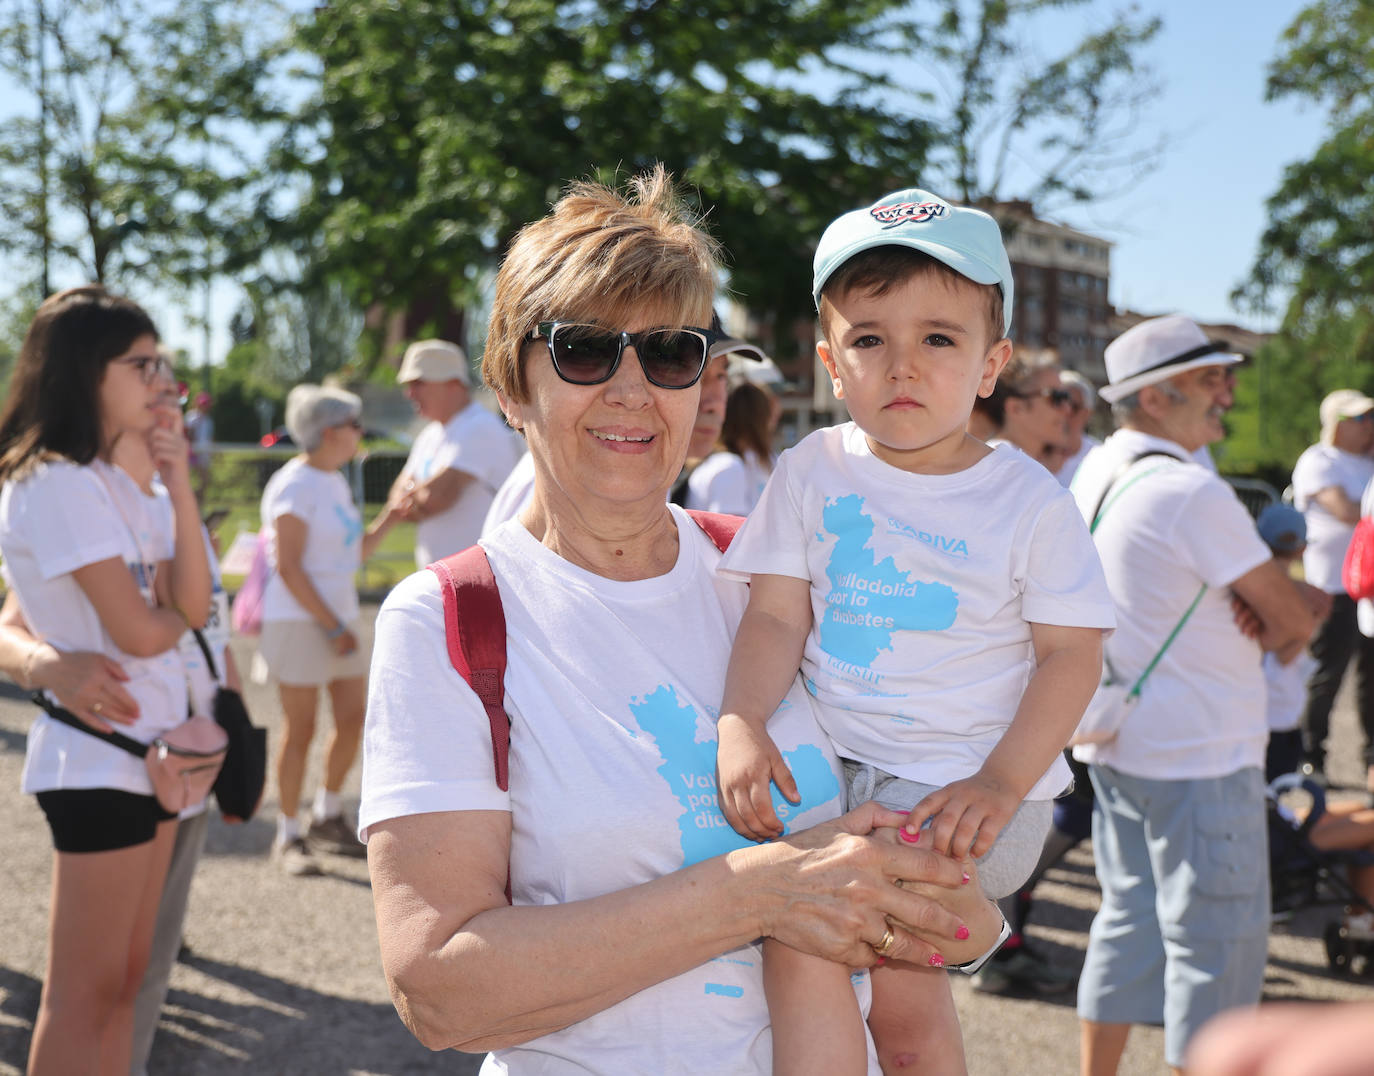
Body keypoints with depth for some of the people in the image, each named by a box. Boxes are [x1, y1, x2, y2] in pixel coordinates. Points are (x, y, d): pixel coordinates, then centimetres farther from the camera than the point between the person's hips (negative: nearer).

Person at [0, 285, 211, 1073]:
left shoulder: (116, 484, 11)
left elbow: (192, 603, 1)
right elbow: (140, 632, -18)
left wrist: (179, 482, -5)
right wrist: (175, 608, 4)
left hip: (152, 747, 9)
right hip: (100, 756, -9)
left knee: (125, 978, 15)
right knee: (84, 993, 0)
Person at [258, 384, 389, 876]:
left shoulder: (334, 481, 14)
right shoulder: (295, 485, -13)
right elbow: (288, 566, -17)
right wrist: (332, 627, -17)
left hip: (339, 618, 8)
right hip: (300, 621, -8)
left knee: (353, 718, 8)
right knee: (301, 729, -2)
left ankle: (327, 817, 23)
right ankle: (288, 836, 9)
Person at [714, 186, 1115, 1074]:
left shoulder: (1030, 500, -6)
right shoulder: (812, 472, 1)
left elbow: (1071, 651, -4)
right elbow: (777, 616, -1)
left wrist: (1001, 781, -17)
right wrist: (743, 724, -20)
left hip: (965, 784, -3)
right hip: (830, 765, 4)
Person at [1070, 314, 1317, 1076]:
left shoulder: (1096, 472, 7)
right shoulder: (1191, 493, -20)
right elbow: (1294, 620, -15)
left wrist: (1247, 615, -4)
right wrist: (1276, 632, 7)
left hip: (1117, 743, 9)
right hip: (1200, 756, -9)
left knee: (1131, 919, 18)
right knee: (1218, 945, 1)